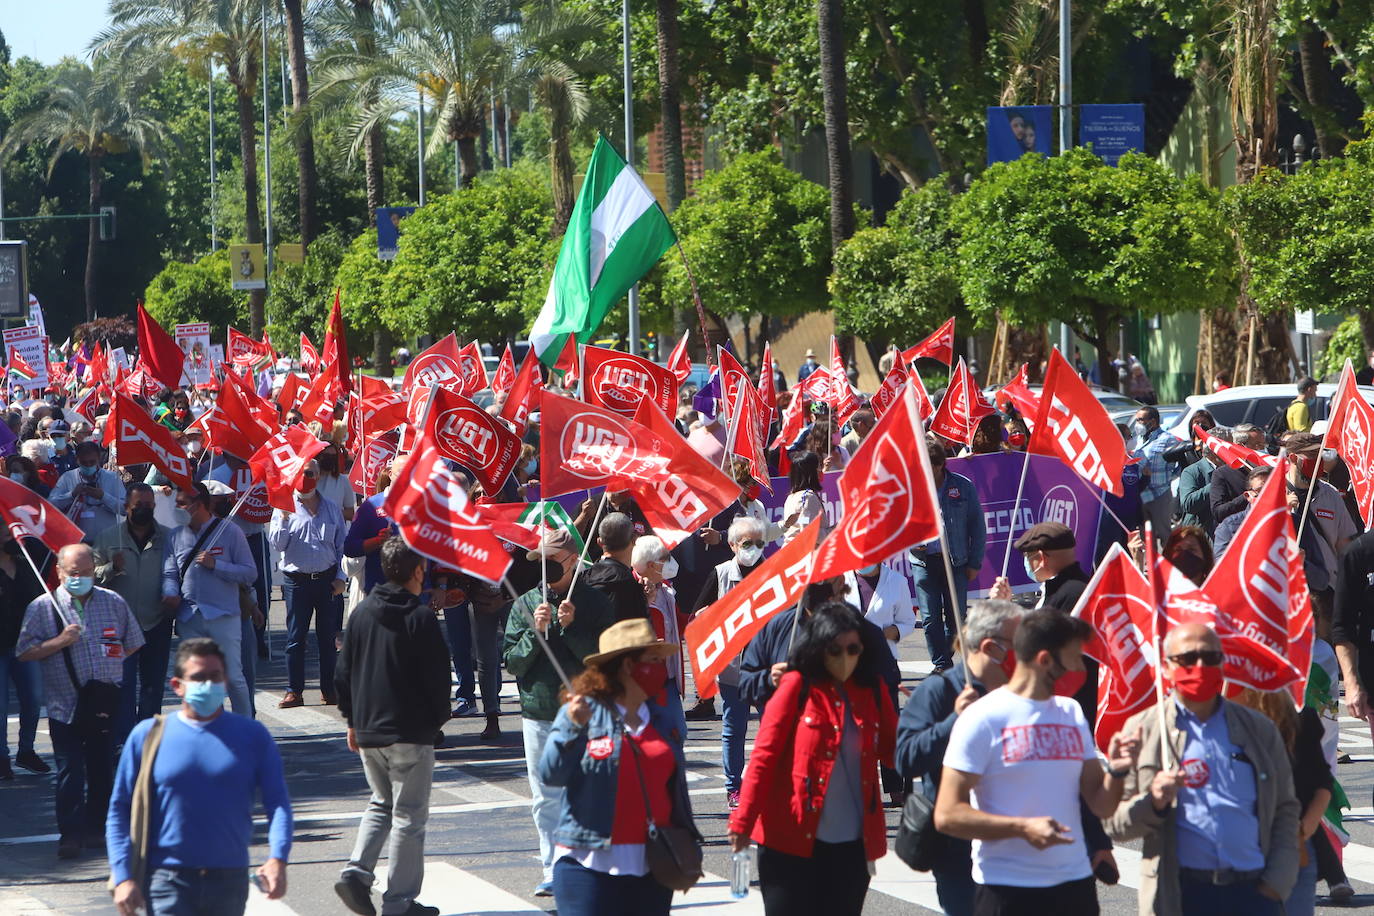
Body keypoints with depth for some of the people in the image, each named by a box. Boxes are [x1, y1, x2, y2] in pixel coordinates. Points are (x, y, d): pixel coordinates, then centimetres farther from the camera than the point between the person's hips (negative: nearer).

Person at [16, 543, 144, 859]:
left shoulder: (113, 602, 7)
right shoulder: (43, 607, -1)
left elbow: (133, 643, 18)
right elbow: (24, 652, -3)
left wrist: (111, 660, 5)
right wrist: (59, 642, -15)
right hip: (65, 706, -3)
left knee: (102, 770, 8)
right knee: (70, 773, -6)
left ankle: (96, 828, 19)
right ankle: (70, 834, -4)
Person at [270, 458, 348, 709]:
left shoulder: (332, 509, 10)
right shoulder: (285, 508, 4)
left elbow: (342, 545, 12)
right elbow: (277, 544, -4)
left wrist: (340, 577, 3)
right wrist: (284, 518, -17)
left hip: (327, 580, 1)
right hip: (297, 581, -1)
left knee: (328, 636, 3)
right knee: (295, 637, -1)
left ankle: (329, 689, 9)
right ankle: (294, 690, 3)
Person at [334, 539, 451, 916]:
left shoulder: (362, 613, 4)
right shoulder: (421, 617, -13)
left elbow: (343, 673, 9)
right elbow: (437, 676, -12)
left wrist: (353, 720, 18)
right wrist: (437, 718, 5)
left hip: (367, 730, 6)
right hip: (411, 731, -6)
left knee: (381, 804, 22)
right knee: (409, 815, 3)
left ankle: (357, 870, 1)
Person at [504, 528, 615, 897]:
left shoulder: (594, 603, 1)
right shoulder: (525, 604, 7)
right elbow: (512, 662, 4)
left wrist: (571, 628, -14)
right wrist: (535, 632, -11)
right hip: (538, 714, 2)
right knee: (546, 798, 2)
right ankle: (554, 871, 6)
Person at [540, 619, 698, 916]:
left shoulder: (662, 721, 13)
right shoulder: (582, 712, -4)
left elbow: (676, 789, 20)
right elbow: (551, 774, -13)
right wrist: (572, 727, -26)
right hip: (592, 863, -6)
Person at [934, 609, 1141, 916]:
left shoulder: (1071, 713, 12)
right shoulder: (982, 719, -7)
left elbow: (1101, 805, 13)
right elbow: (947, 815, -12)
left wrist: (1116, 771, -8)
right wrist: (1022, 828, -22)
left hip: (1074, 884, 6)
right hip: (1005, 889, -6)